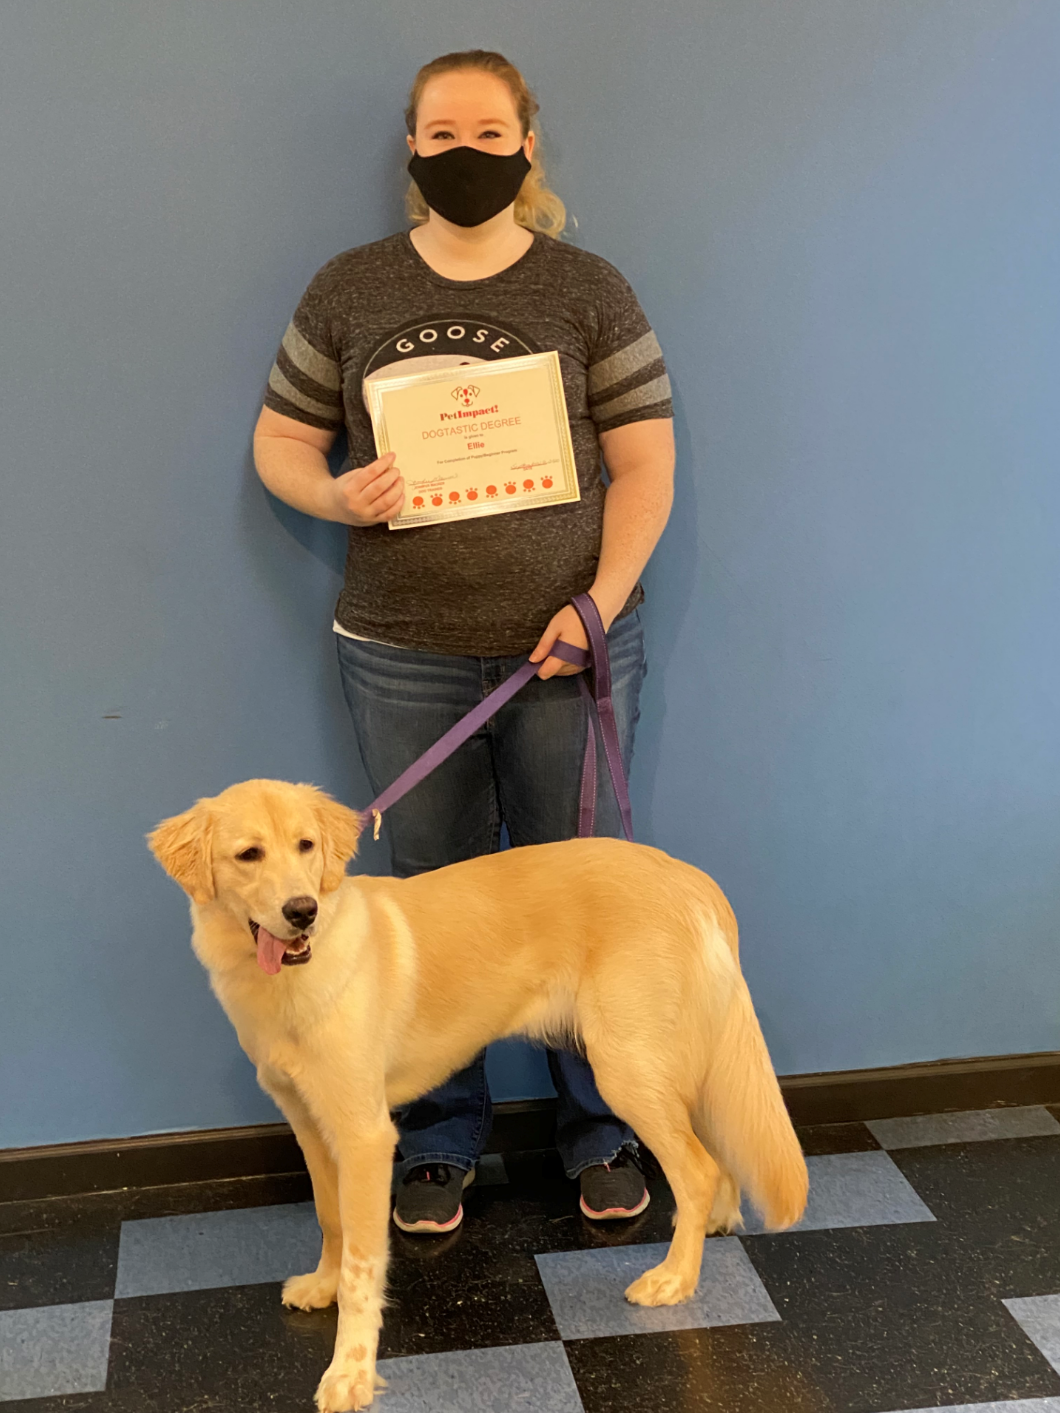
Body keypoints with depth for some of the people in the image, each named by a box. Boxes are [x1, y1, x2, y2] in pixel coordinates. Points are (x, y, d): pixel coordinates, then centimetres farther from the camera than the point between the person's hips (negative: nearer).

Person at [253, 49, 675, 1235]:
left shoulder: (587, 291, 1)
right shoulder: (349, 289, 5)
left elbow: (644, 464, 0)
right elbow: (281, 440, 9)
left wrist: (601, 602, -12)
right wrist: (335, 495, -13)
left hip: (563, 648, -1)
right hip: (403, 658, 1)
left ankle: (600, 1133, 27)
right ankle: (437, 1144, 28)